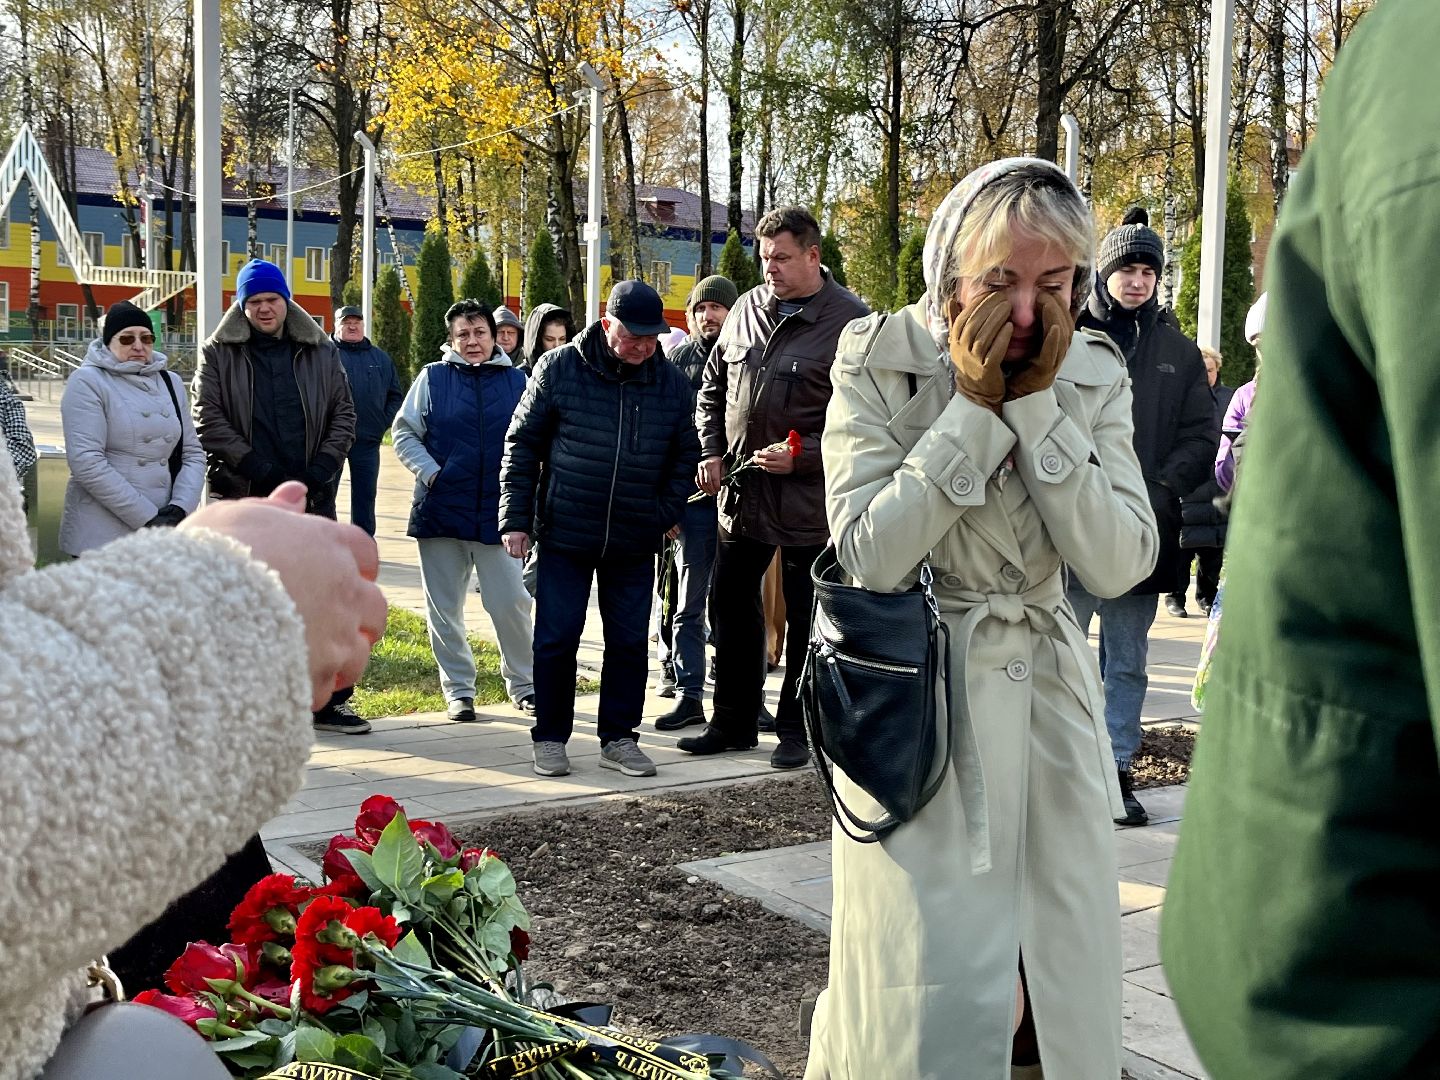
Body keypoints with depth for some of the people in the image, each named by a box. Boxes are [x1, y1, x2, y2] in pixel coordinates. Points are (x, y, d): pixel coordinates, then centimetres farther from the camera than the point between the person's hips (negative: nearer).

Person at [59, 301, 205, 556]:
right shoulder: (88, 382, -2)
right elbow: (86, 461, -13)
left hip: (163, 533, 4)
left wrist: (180, 508, -8)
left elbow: (193, 453, 11)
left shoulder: (170, 383, 14)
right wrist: (147, 517, -16)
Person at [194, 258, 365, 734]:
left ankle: (328, 700, 10)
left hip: (311, 494, 2)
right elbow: (208, 419, -4)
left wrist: (324, 465, -5)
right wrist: (256, 466, -13)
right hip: (243, 494, -2)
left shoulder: (320, 351, 10)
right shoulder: (219, 353, 3)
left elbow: (343, 412, 10)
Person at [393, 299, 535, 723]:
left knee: (511, 603, -3)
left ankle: (523, 683, 16)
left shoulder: (517, 381, 5)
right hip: (441, 510, 1)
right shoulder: (433, 377, 3)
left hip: (497, 512, 0)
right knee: (444, 608, 7)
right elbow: (405, 433, 6)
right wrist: (430, 473, -7)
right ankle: (458, 689, 20)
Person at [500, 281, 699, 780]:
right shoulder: (559, 367, -6)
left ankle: (618, 738, 21)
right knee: (556, 640, 2)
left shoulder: (671, 382, 1)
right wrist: (516, 519, -5)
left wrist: (668, 512, 0)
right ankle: (550, 737, 17)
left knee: (629, 642, 8)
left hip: (635, 542, 3)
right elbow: (522, 444, -2)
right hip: (564, 535, -2)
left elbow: (685, 454, 11)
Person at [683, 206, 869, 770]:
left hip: (807, 498, -6)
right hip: (741, 490, 6)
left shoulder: (849, 321, -12)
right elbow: (712, 387, 17)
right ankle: (732, 721, 27)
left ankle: (797, 730, 20)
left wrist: (802, 458, -20)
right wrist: (711, 451, 5)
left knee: (805, 618, 6)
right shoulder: (747, 308, 7)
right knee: (731, 605, 13)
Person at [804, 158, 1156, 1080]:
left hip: (1048, 700, 4)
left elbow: (1120, 563, -11)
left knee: (1070, 979, 11)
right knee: (929, 1003, -1)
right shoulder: (879, 359, -9)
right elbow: (869, 555, -18)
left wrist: (1037, 403, -17)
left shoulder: (1095, 374, 0)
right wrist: (974, 406, -20)